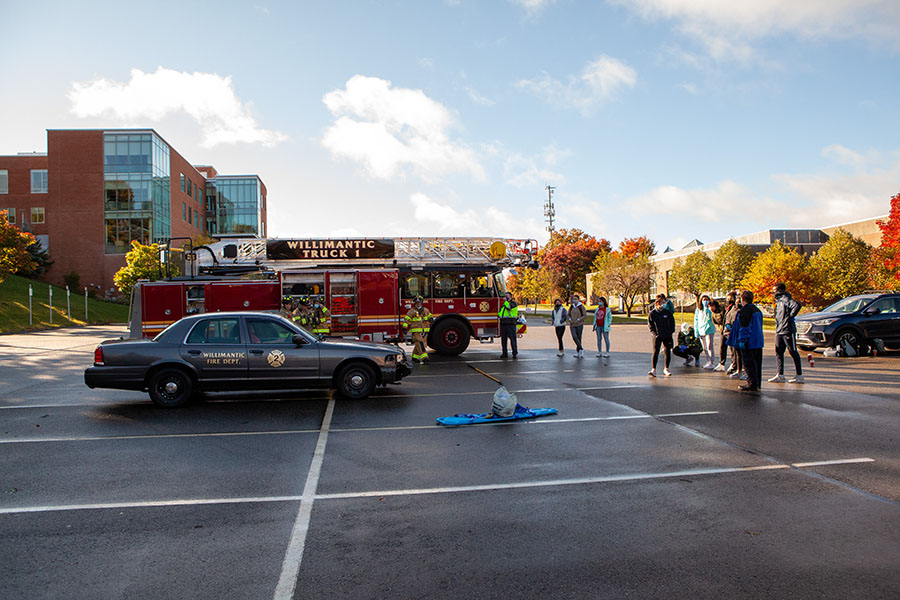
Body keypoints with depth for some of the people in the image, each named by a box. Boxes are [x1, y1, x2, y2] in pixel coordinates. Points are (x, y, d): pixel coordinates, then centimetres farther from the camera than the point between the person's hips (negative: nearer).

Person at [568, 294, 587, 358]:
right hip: (572, 325, 3)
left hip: (579, 324, -3)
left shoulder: (581, 307, -6)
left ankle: (578, 352, 12)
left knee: (579, 338, 1)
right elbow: (569, 314, 19)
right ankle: (581, 349, -6)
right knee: (574, 337, -15)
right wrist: (570, 319, -1)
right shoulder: (571, 307, 8)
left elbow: (585, 315, -7)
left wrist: (578, 320, -16)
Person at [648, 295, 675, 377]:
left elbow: (672, 322, 14)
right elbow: (650, 324, 2)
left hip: (667, 336, 3)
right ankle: (653, 370, -12)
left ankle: (666, 369, 18)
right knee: (655, 352, -11)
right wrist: (653, 333, -9)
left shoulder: (668, 313, 6)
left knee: (668, 352, 6)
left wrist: (671, 331, 3)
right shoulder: (652, 313, -1)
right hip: (657, 336, -3)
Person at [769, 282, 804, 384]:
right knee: (778, 353, 8)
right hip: (779, 331, 10)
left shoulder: (785, 299, -13)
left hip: (788, 330, -10)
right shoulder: (779, 300, 16)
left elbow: (797, 305, -29)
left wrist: (790, 317, -19)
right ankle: (780, 375, 12)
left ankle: (799, 375, 5)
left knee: (793, 352, -2)